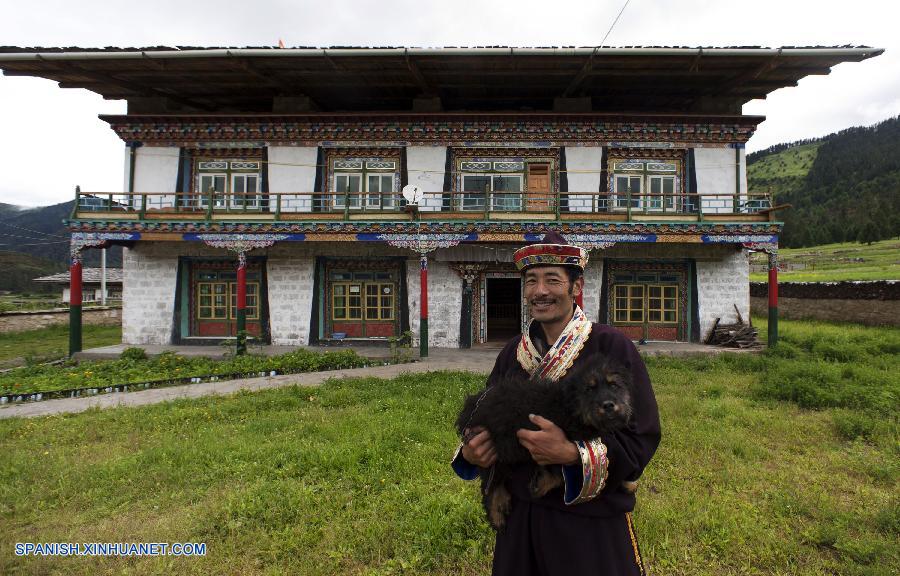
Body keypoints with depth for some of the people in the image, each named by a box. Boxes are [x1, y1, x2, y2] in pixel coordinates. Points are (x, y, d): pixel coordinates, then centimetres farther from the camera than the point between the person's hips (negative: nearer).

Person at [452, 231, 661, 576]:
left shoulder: (611, 346, -13)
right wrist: (470, 453, -11)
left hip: (591, 522, -4)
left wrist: (572, 454, -29)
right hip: (519, 514, 5)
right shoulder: (513, 351, 2)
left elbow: (642, 437, -15)